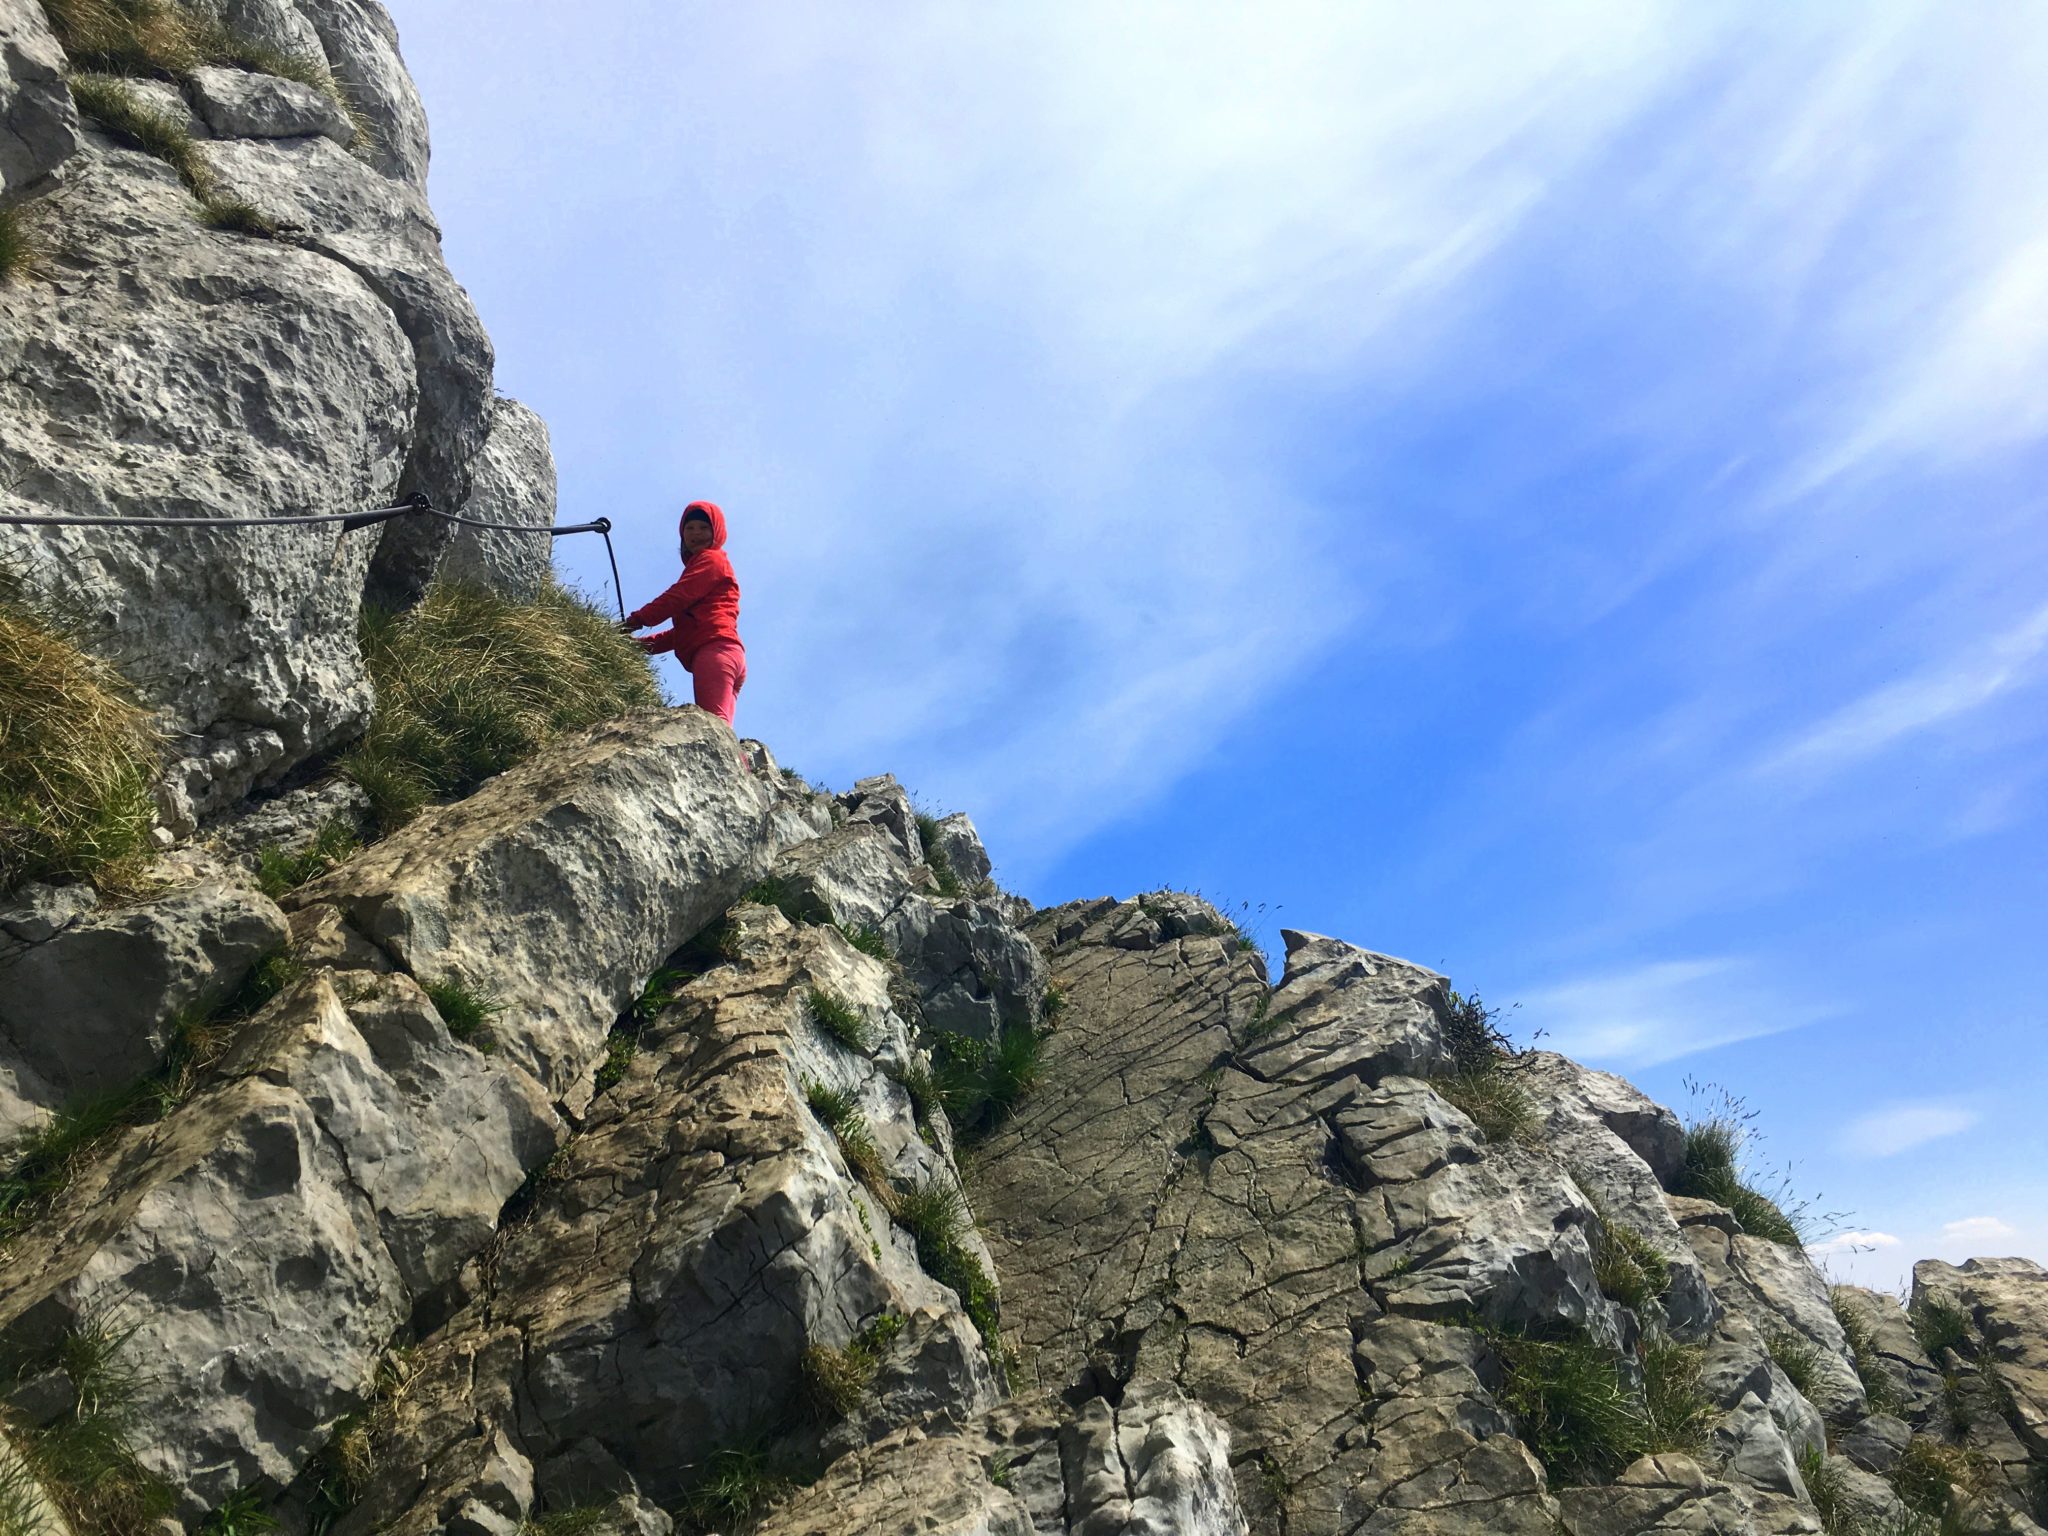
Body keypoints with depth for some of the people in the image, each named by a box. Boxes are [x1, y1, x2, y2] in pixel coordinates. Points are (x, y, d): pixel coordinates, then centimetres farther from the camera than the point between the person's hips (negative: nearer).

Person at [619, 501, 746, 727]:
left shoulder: (710, 559, 11)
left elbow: (677, 597, -4)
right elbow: (686, 630, 31)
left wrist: (634, 620, -4)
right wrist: (645, 644, 21)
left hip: (714, 649, -9)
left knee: (713, 722, -26)